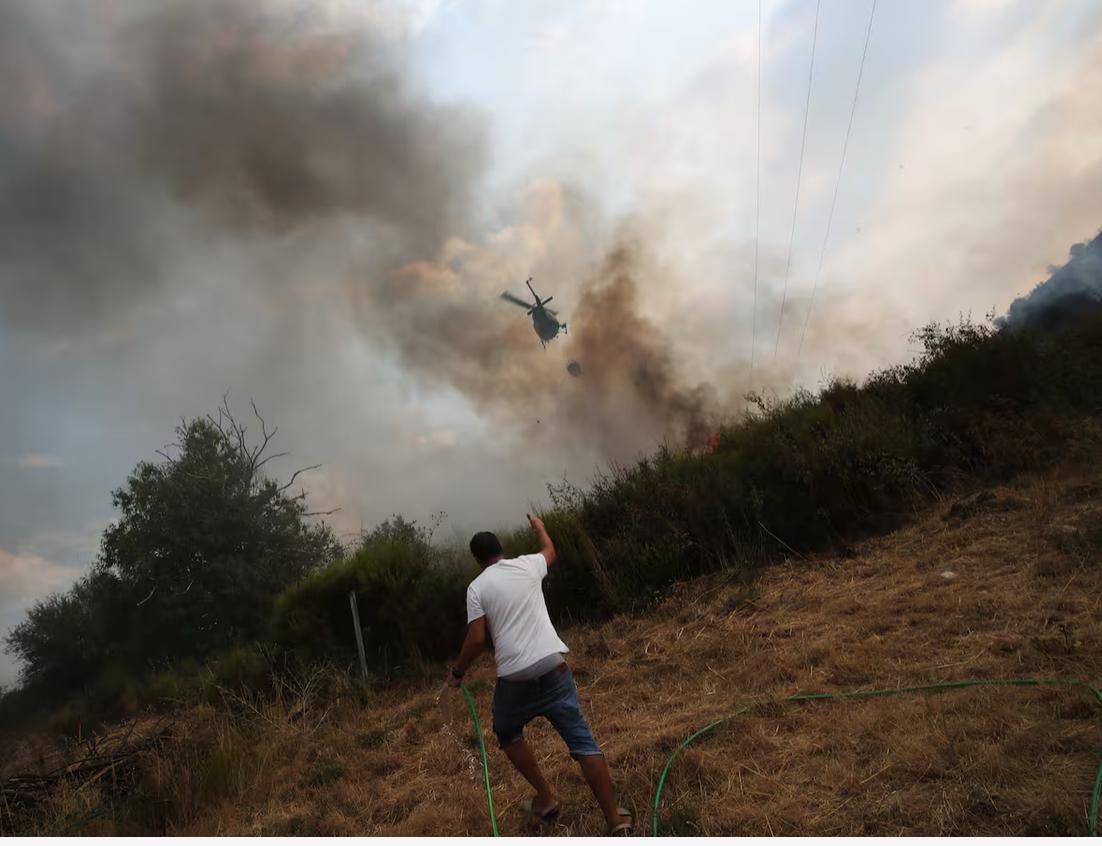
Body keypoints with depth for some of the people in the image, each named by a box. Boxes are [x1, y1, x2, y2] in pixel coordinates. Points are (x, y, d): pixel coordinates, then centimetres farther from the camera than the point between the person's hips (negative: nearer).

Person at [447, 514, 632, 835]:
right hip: (552, 667, 2)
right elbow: (550, 550, 34)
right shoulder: (528, 565, 10)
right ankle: (615, 818, 0)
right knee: (581, 739, 4)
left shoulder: (477, 587, 2)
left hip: (515, 678, -2)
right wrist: (540, 526, 54)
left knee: (507, 733, 27)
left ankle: (545, 799, 24)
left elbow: (476, 641, -4)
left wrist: (458, 672, 13)